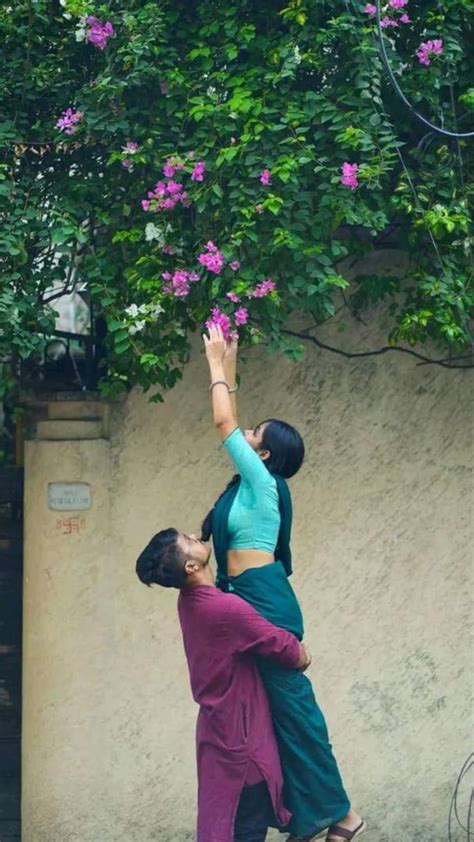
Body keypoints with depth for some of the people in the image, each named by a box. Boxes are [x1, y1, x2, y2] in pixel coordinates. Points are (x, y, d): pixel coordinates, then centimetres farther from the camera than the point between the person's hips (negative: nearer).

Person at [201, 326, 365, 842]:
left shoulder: (262, 481, -9)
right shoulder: (252, 483, 14)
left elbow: (223, 422, -8)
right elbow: (230, 425, 25)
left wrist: (217, 364, 3)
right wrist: (226, 368, 26)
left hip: (264, 599, -10)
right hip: (248, 598, 10)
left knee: (291, 704, -8)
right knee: (275, 707, 8)